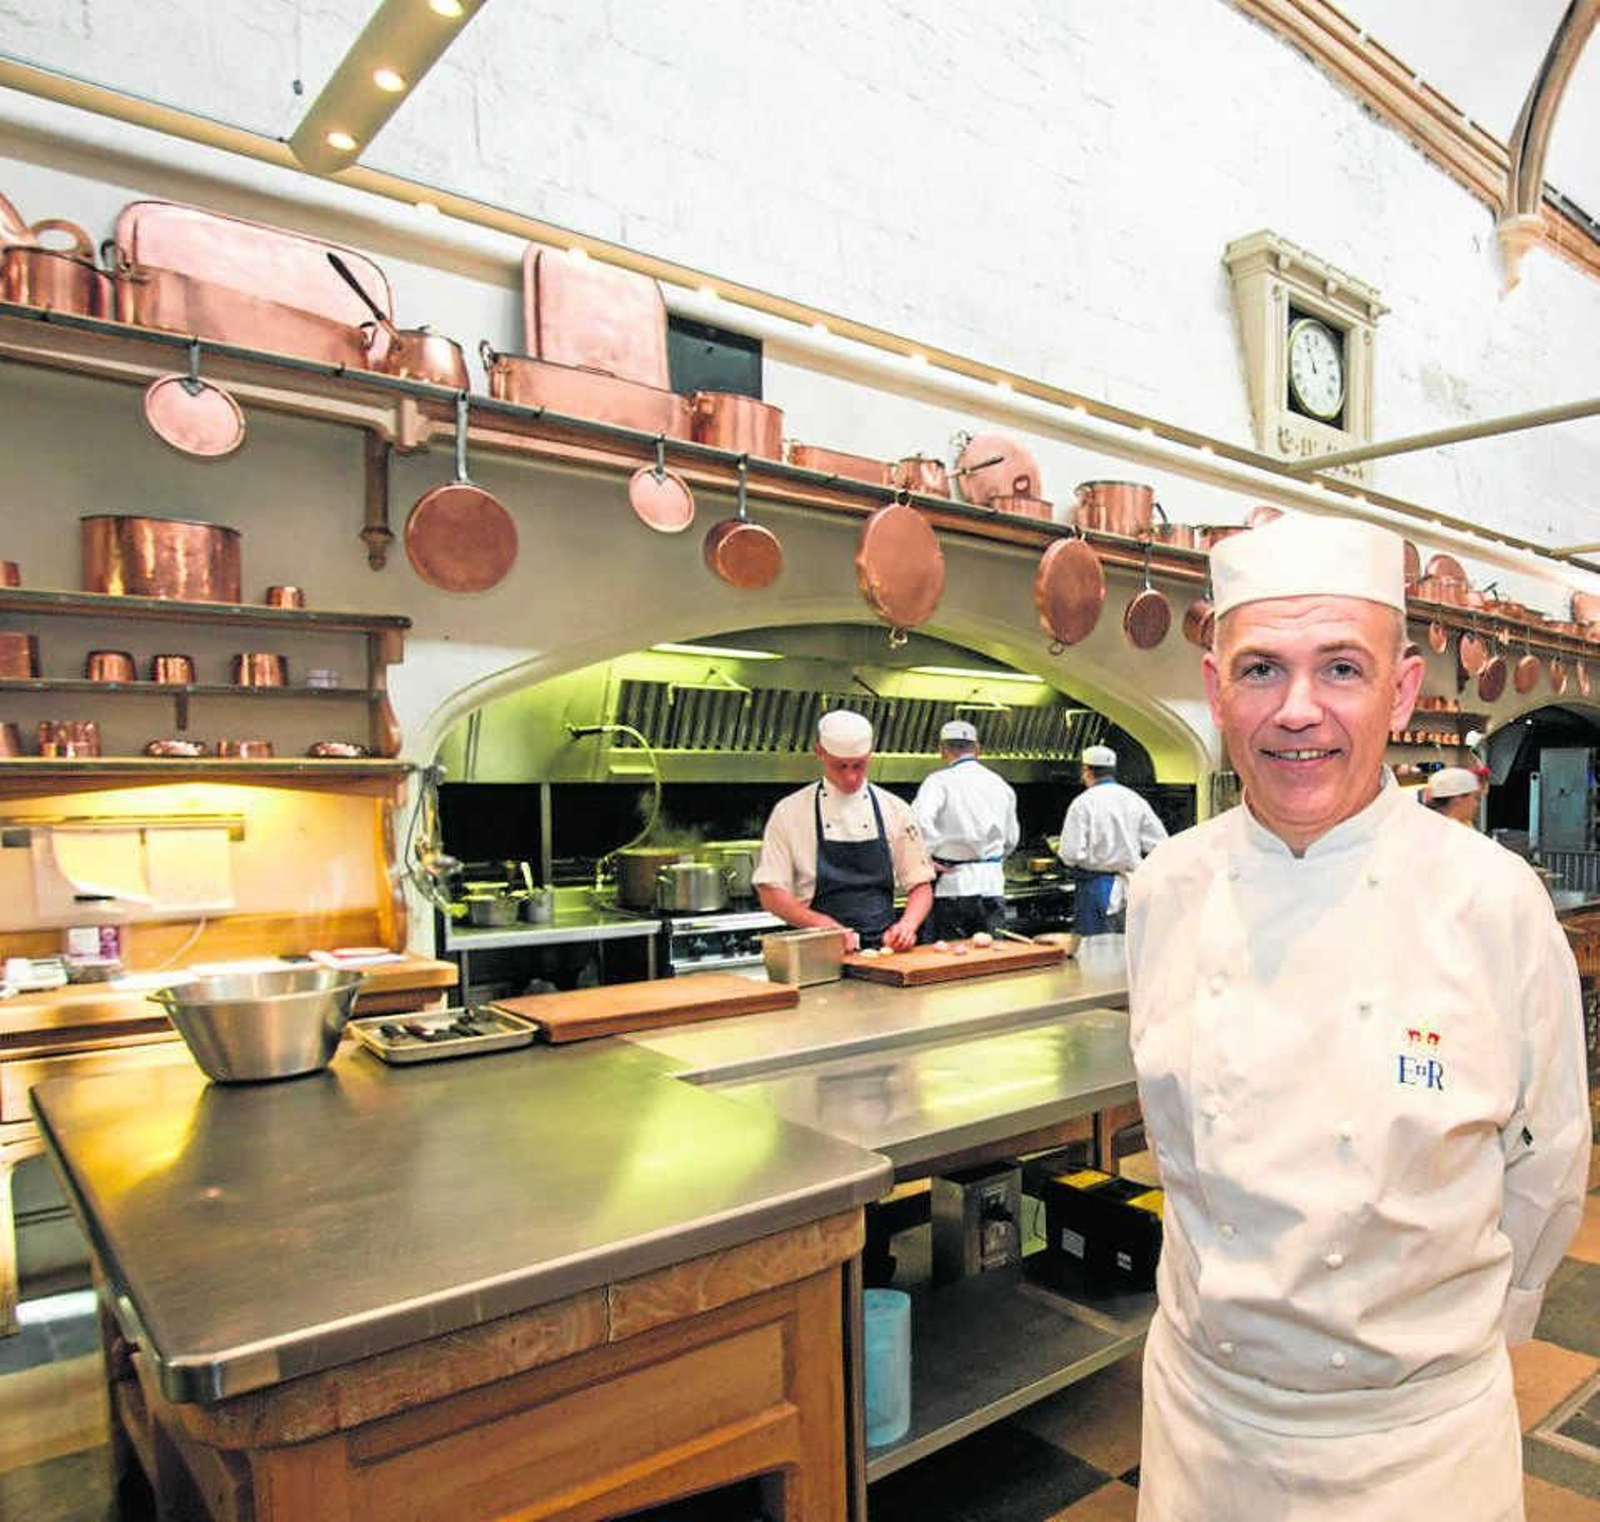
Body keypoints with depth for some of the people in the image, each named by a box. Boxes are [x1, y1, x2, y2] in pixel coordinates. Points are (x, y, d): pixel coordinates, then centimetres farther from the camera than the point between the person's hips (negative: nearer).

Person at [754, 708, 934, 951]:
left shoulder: (896, 810, 9)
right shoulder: (789, 812, 2)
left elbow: (920, 886, 13)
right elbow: (770, 894, 0)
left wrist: (907, 925, -7)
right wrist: (825, 926, -13)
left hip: (883, 948, 2)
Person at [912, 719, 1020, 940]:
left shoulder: (940, 781, -9)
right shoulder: (1000, 784, 10)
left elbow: (919, 820, -27)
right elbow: (1011, 840, 19)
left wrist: (926, 858, -13)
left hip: (954, 884, -5)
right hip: (993, 886, 5)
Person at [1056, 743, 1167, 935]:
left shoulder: (1082, 803, -11)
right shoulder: (1134, 799, 3)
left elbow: (1071, 855, -16)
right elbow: (1159, 843, 3)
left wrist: (1059, 849, 6)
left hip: (1095, 885, -5)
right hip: (1132, 888, 5)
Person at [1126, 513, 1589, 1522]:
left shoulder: (1494, 901, -16)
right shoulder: (1166, 893, -9)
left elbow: (1545, 1168, -2)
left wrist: (1450, 1326, 7)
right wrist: (1237, 1293, 10)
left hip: (1417, 1435, -2)